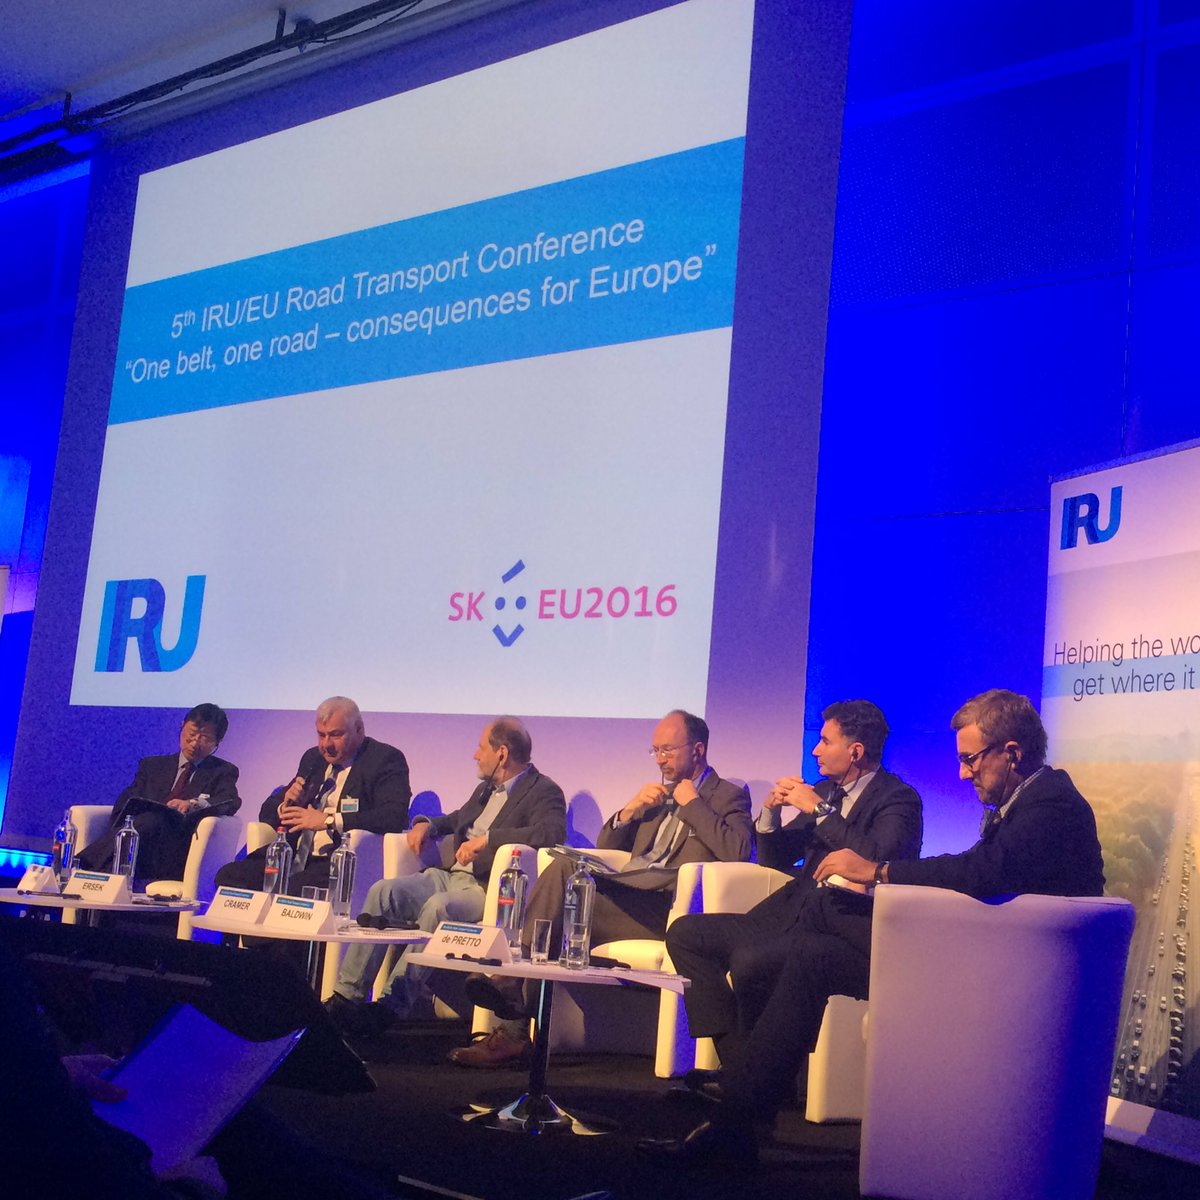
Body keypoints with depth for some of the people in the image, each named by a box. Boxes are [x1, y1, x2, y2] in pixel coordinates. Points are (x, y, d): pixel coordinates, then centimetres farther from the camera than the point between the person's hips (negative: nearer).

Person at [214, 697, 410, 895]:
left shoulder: (386, 759, 0)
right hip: (296, 859, 7)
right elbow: (267, 810, 24)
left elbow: (395, 817, -17)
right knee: (228, 875, -14)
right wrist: (286, 806, -1)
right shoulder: (313, 758, 20)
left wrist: (329, 821, -19)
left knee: (294, 891, -35)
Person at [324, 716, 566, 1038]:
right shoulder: (486, 789, 23)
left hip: (489, 890, -8)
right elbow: (457, 819, 38)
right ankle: (347, 994, -17)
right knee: (383, 891, -15)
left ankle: (393, 1004, -29)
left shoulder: (544, 792, -4)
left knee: (438, 907, -36)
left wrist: (488, 839, -25)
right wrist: (426, 824, 15)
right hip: (451, 876, 8)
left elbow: (553, 832, -25)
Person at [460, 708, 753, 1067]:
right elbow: (604, 848, 28)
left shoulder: (729, 796, 10)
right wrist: (631, 809, 11)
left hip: (666, 909, -7)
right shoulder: (658, 797, 31)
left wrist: (692, 804, -3)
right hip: (631, 899, 7)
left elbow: (738, 852, -10)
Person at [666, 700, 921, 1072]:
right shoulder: (825, 790, 18)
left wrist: (819, 810, -16)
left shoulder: (899, 799, -4)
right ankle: (735, 1057, -4)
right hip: (789, 915, 9)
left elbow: (878, 859, -24)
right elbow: (775, 859, 23)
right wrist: (770, 811, 4)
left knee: (749, 961, -32)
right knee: (685, 933, -2)